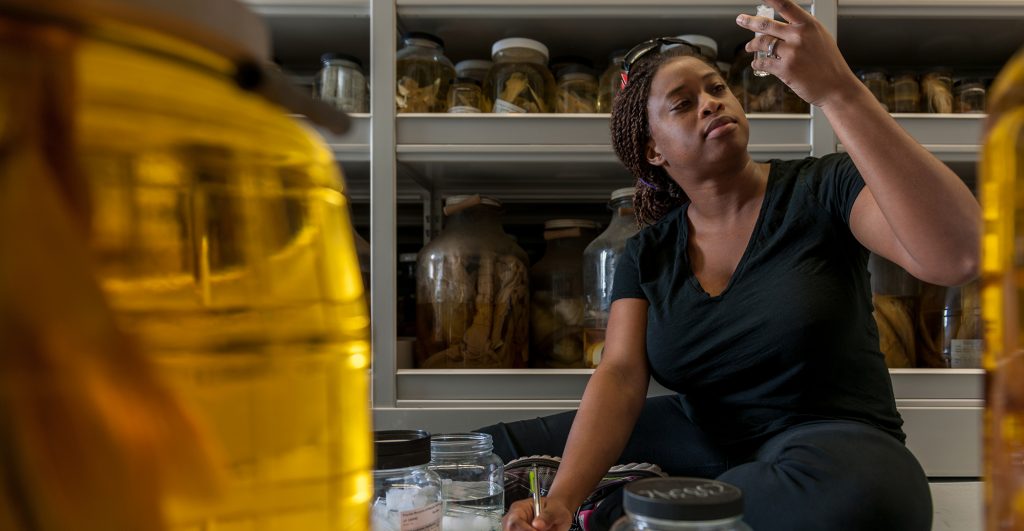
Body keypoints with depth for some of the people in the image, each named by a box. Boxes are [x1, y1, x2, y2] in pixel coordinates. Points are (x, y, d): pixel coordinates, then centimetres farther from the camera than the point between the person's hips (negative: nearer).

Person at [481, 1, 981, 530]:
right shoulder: (645, 256, 0)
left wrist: (838, 91, -33)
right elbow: (619, 376, -11)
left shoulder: (822, 190, -10)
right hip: (700, 437, 2)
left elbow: (956, 258, -27)